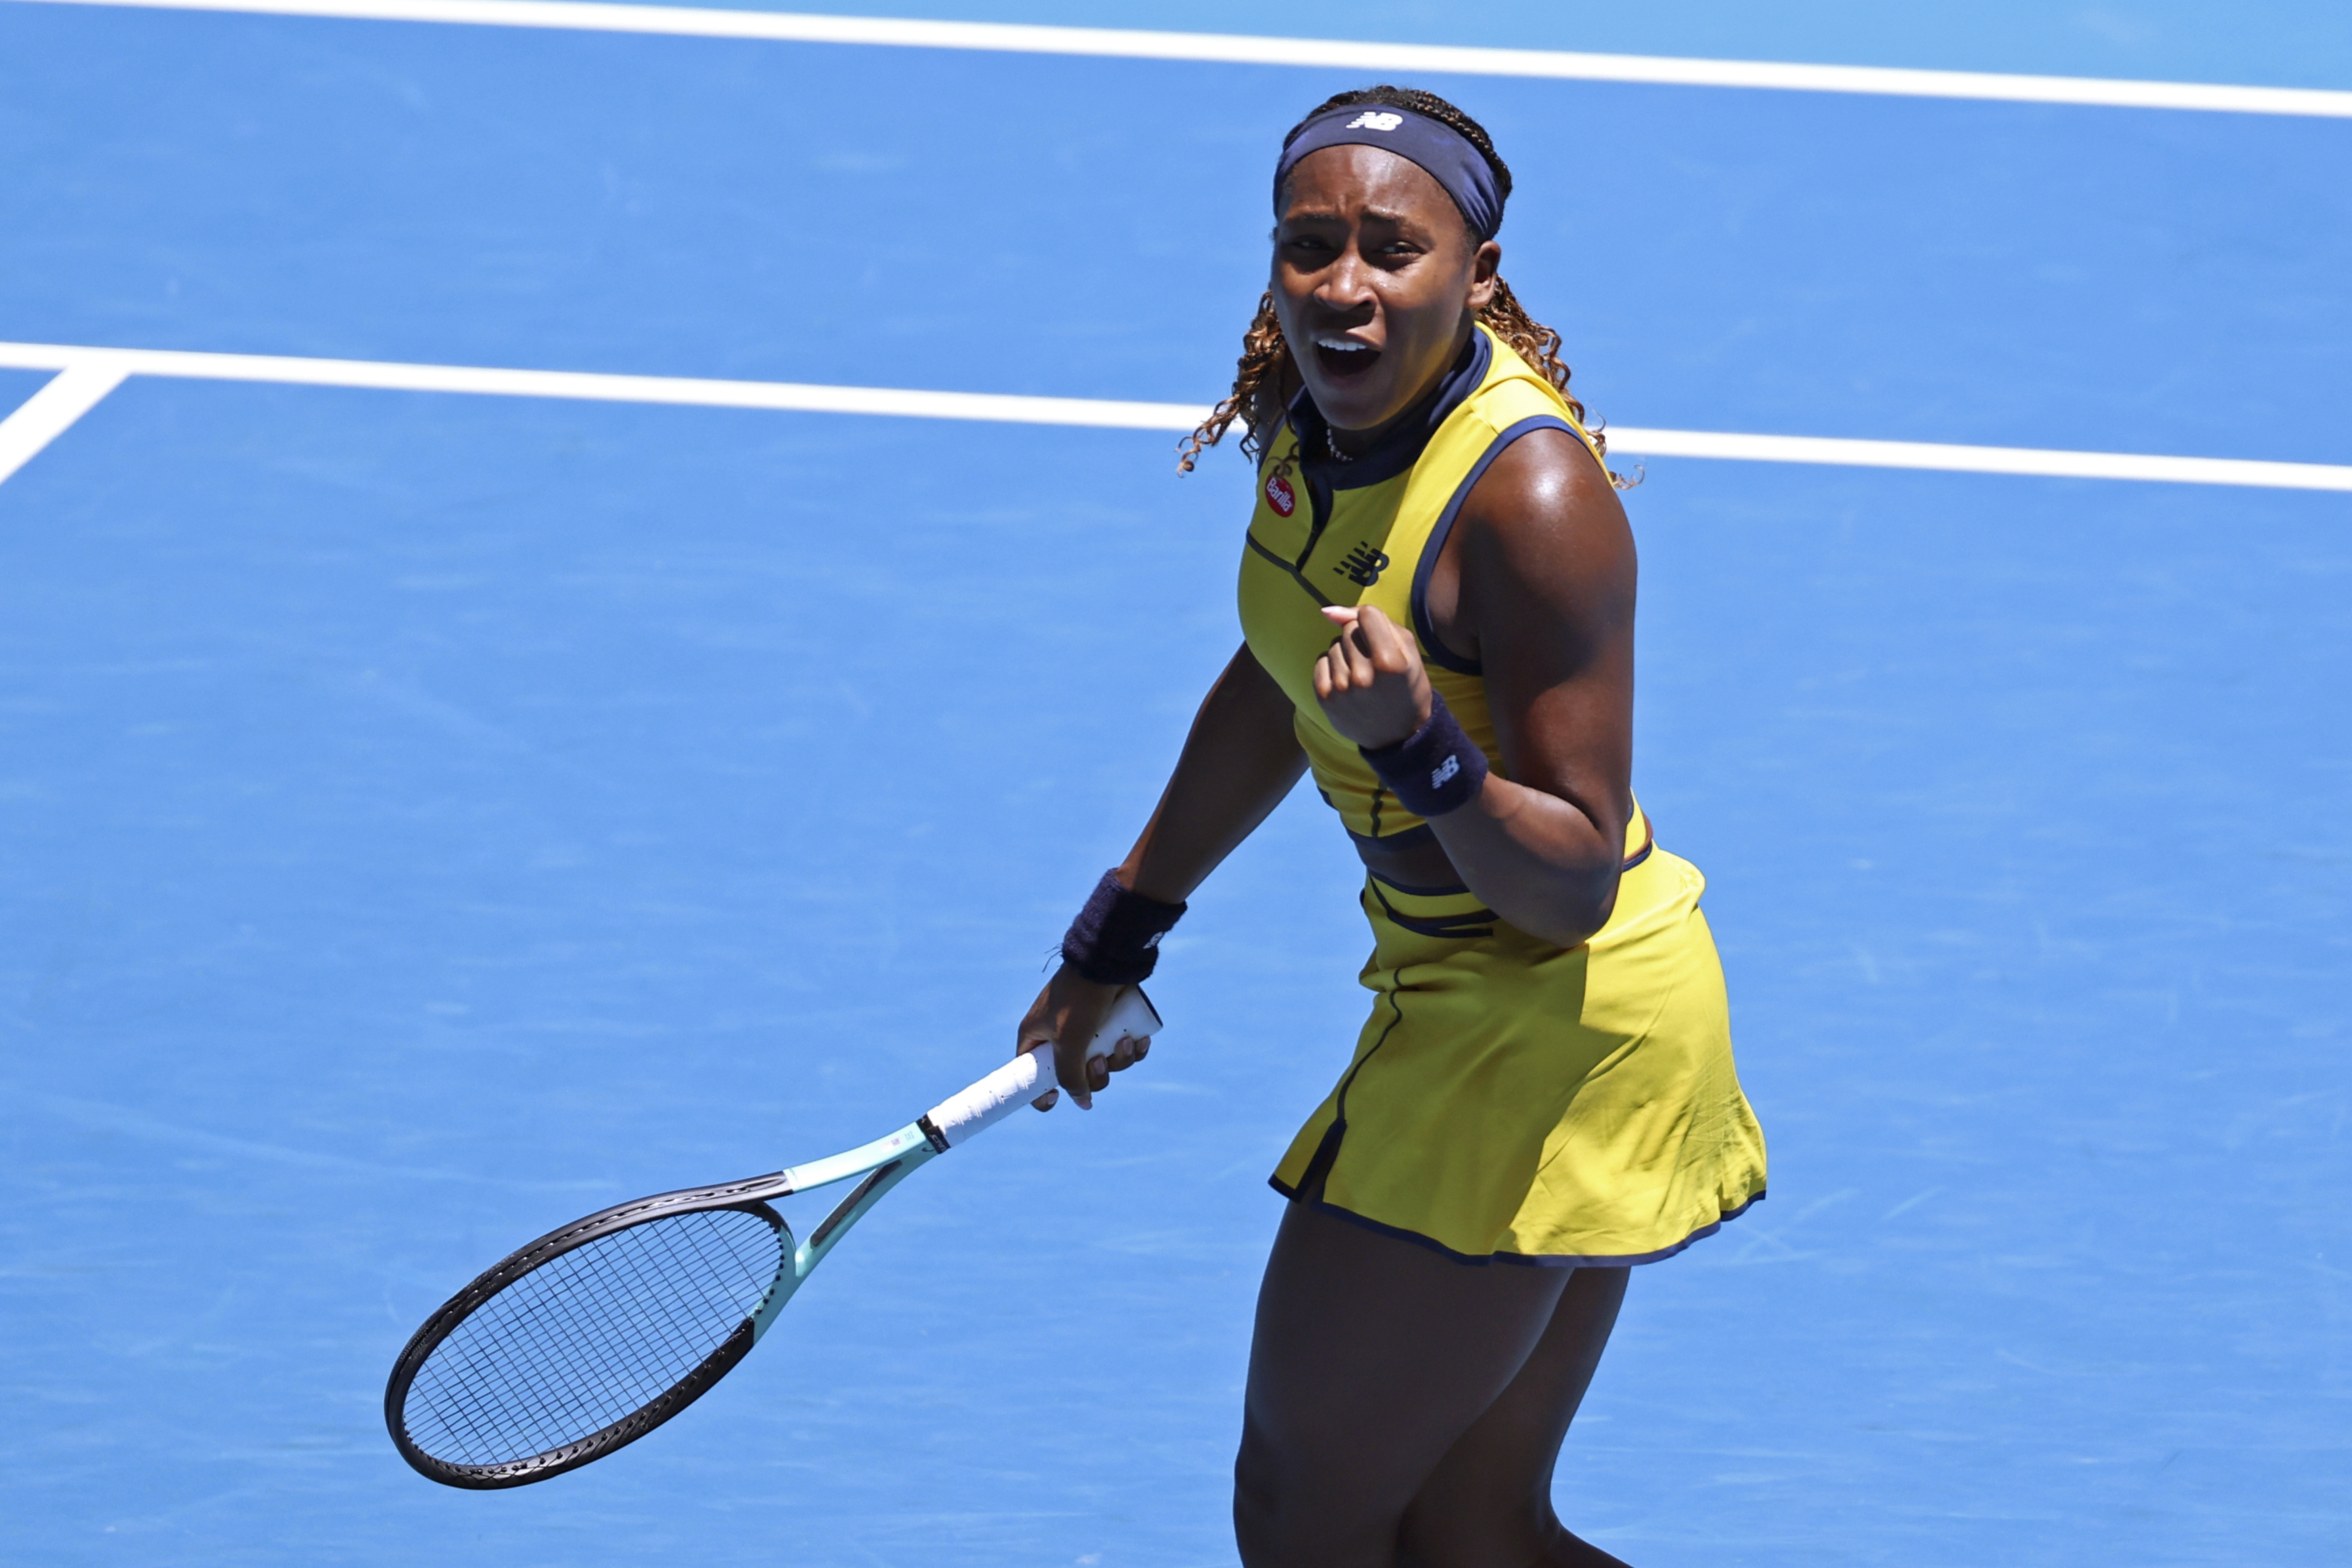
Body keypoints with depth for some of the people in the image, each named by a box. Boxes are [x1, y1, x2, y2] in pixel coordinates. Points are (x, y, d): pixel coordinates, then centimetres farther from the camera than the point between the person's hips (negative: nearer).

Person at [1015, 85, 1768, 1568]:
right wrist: (1119, 934, 26)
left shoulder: (1533, 499, -26)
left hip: (1552, 1034, -9)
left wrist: (1418, 747, -41)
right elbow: (1284, 687, 18)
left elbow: (1574, 888, -24)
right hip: (1466, 1002, 9)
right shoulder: (1313, 413, -1)